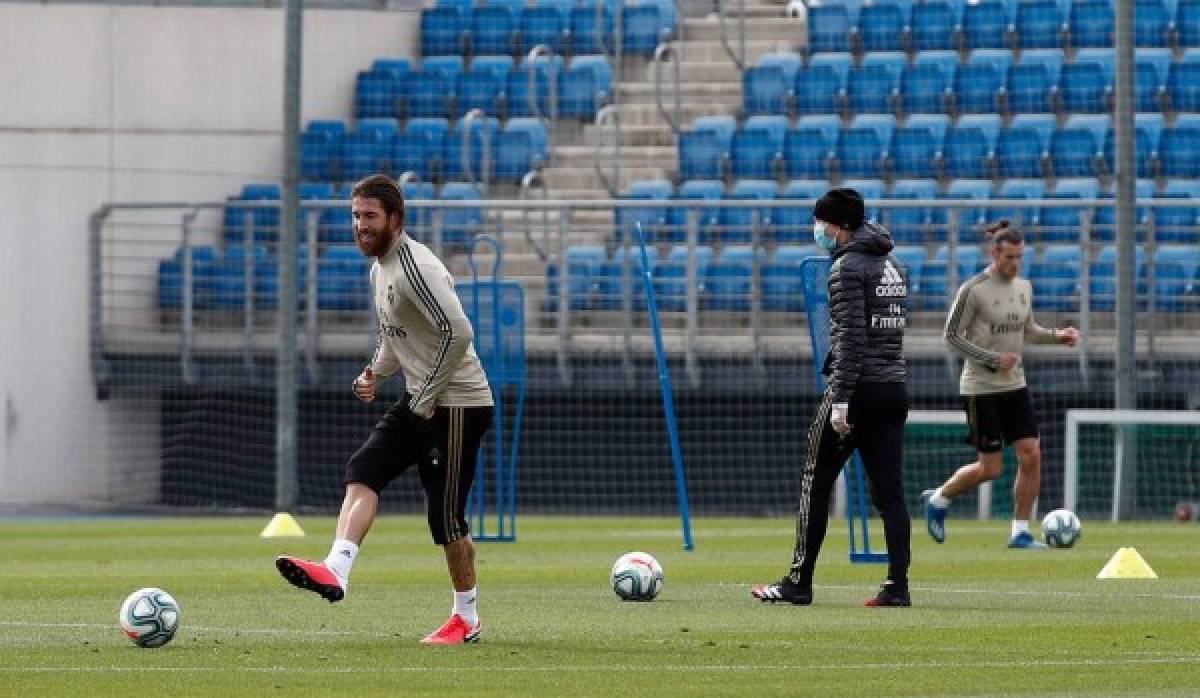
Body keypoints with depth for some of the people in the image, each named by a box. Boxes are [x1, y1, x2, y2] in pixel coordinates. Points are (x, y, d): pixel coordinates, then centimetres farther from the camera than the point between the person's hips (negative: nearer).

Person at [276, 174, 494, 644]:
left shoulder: (415, 267, -19)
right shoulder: (380, 268, 12)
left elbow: (458, 333, -28)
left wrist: (428, 398, -20)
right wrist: (376, 373, 6)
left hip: (457, 403, -9)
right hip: (421, 402, 9)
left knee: (445, 513, -2)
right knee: (363, 470, -10)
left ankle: (467, 620, 12)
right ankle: (335, 571, -25)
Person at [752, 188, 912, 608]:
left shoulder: (847, 266, -10)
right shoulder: (893, 265, 17)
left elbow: (850, 338, -18)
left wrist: (840, 400, -20)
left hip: (858, 388, -8)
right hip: (895, 390, 8)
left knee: (815, 482, 1)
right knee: (889, 489, 4)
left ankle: (799, 584, 4)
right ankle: (898, 585, -3)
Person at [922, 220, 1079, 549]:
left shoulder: (1024, 287, 7)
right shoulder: (972, 290, -14)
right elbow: (952, 336, -11)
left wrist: (1057, 336, 2)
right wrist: (993, 359, -20)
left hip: (1014, 386, 6)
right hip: (981, 388, -6)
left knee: (1031, 457, -5)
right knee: (991, 469, -4)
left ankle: (1020, 532, 4)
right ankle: (938, 499, 23)